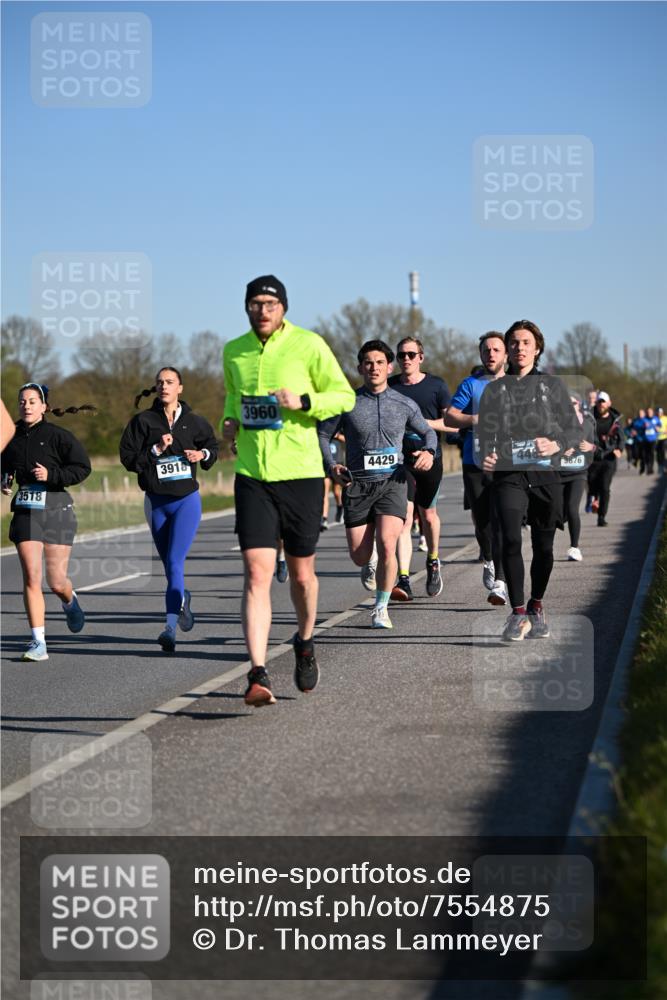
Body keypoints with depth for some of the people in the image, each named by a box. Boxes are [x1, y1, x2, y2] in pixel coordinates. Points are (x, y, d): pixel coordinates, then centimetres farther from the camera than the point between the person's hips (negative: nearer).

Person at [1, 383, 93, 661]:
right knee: (31, 577, -10)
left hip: (56, 509, -3)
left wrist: (51, 475, -19)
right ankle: (38, 643, -8)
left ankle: (69, 601, 40)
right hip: (25, 511, 3)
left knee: (56, 582, 2)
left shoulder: (58, 435, -6)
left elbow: (82, 467, -8)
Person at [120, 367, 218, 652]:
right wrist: (155, 450, -17)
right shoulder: (143, 421, -1)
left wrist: (203, 454, -3)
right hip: (156, 502, 2)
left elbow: (212, 445, 18)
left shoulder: (193, 421, 1)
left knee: (175, 562, -16)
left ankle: (170, 626, -19)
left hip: (187, 500, -2)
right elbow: (128, 458, -6)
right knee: (169, 565, 12)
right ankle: (182, 599, 40)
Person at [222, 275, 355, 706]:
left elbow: (344, 396, 0)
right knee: (257, 574, -11)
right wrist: (229, 420, 5)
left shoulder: (308, 345, -5)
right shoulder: (233, 351, 7)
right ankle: (258, 676, -16)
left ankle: (305, 643, 41)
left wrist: (303, 401, -17)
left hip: (301, 475, -2)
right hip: (252, 476, 2)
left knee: (301, 573, 12)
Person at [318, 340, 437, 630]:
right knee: (359, 557, 0)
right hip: (357, 484, 0)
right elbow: (322, 435, 9)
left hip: (392, 482, 0)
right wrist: (330, 466, -7)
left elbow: (427, 432, 20)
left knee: (386, 545, -19)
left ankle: (381, 608, -2)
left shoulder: (405, 405, 6)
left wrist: (429, 452, -2)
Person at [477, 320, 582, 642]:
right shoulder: (494, 390, 13)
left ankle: (536, 607, 27)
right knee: (511, 540, -18)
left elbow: (574, 429, 9)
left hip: (545, 474, 1)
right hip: (509, 474, -1)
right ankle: (518, 613, -13)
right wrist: (486, 456, -7)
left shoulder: (552, 385, 11)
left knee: (543, 547, 6)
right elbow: (485, 434, 14)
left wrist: (556, 445, -11)